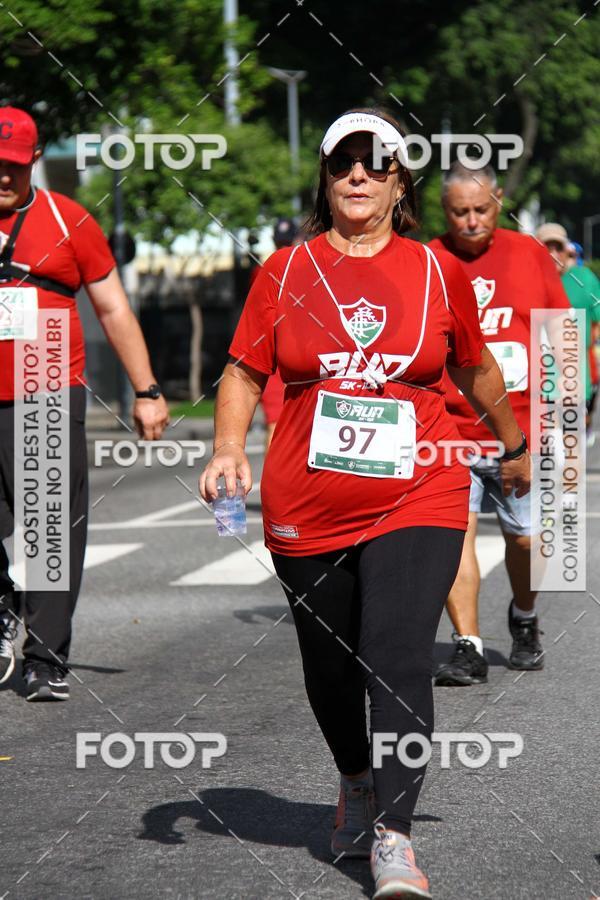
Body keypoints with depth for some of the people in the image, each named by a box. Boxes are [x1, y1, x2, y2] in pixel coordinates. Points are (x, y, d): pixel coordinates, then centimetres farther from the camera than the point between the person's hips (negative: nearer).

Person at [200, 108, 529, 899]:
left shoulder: (439, 272, 4)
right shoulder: (286, 270, 4)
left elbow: (476, 371, 18)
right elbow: (244, 372, 8)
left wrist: (515, 447, 30)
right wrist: (228, 448, -9)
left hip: (416, 505, -2)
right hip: (307, 511, 2)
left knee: (399, 660, -17)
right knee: (330, 668, 14)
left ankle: (394, 836, -12)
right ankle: (357, 782, 42)